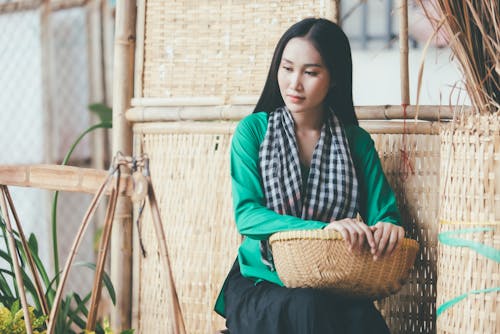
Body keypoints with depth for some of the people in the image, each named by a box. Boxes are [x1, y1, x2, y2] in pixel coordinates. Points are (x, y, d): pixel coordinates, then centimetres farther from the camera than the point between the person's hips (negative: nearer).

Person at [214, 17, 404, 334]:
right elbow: (246, 214, -8)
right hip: (261, 287, -1)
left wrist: (387, 228, -22)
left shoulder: (357, 141, 9)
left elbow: (383, 214, 6)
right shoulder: (254, 130, 3)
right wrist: (323, 228, -25)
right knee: (309, 307, -35)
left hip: (333, 290, 1)